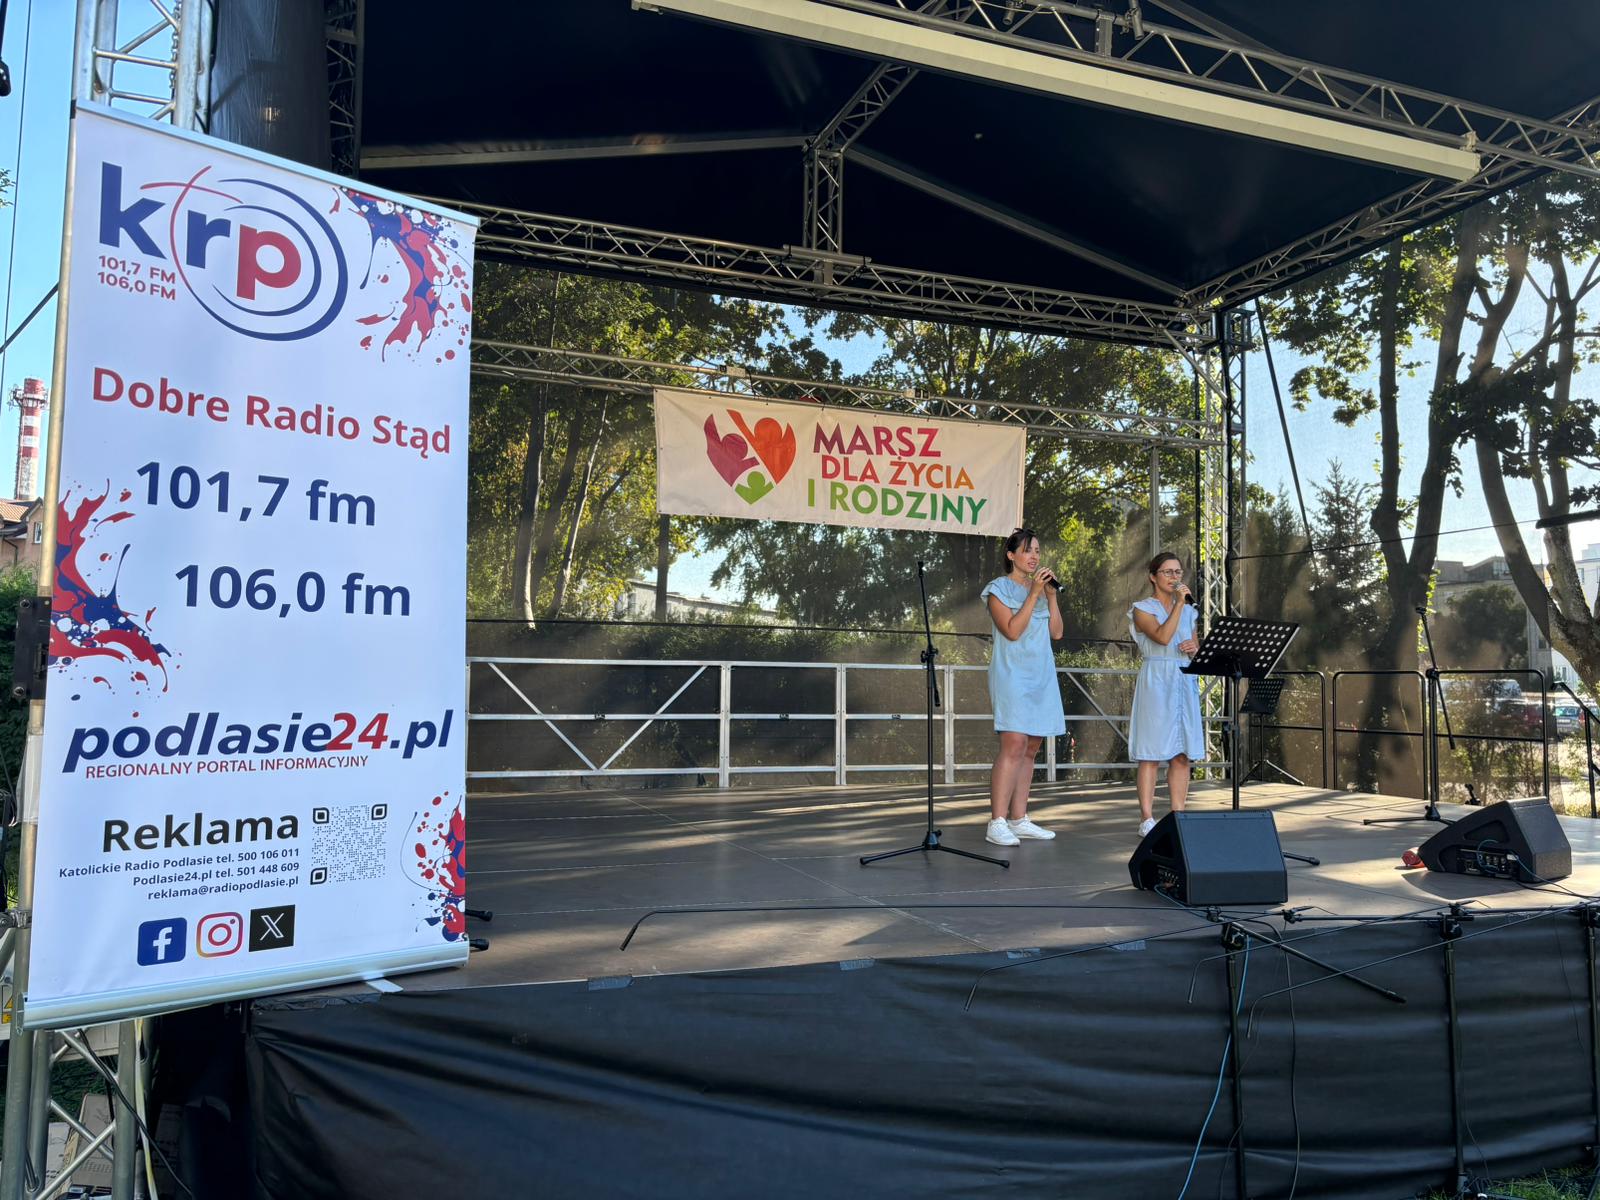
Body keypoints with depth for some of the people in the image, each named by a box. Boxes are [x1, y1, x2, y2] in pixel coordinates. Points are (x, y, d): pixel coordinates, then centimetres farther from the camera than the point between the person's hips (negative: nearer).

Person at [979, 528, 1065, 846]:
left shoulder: (1040, 587, 17)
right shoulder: (999, 588, -1)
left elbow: (1057, 632, 10)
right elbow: (1012, 630, -14)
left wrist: (1052, 596, 0)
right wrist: (1034, 595, -14)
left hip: (1041, 676, 7)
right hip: (1012, 673, -7)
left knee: (1031, 748, 5)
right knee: (1014, 745, -17)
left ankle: (1019, 820, 10)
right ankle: (997, 823, -16)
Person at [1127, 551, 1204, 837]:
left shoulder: (1188, 611, 18)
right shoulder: (1142, 609, -1)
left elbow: (1197, 652, 22)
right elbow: (1162, 636, -18)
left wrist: (1195, 648, -1)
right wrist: (1179, 603, -15)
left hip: (1185, 684, 6)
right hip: (1156, 684, -6)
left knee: (1183, 754, 4)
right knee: (1151, 754, -6)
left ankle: (1178, 815, 10)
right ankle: (1147, 819, -3)